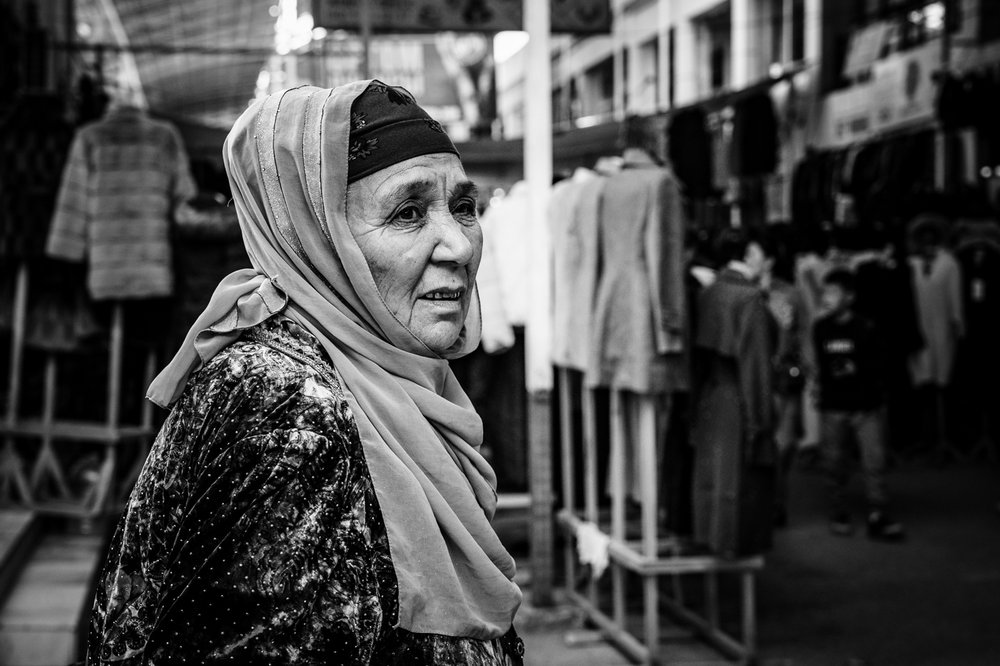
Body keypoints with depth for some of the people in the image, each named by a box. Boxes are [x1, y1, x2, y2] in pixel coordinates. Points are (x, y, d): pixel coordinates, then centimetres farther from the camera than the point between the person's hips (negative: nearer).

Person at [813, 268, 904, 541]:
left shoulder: (865, 328, -4)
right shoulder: (820, 329, 4)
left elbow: (876, 365, 1)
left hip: (865, 406, -2)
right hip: (832, 406, 2)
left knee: (875, 460, -7)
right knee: (836, 464, 6)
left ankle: (877, 517, -3)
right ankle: (839, 516, 17)